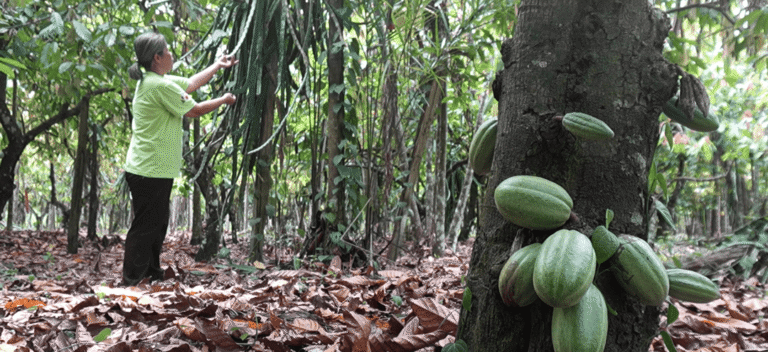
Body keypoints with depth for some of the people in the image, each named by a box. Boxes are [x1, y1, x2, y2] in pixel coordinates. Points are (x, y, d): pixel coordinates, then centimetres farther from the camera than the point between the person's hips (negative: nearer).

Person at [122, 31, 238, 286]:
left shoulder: (155, 81, 12)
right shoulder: (160, 86, -19)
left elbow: (190, 84, 24)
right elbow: (193, 110, -12)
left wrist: (217, 66, 29)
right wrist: (224, 100, 3)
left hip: (152, 169, 11)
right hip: (151, 170, -11)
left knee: (157, 222, 20)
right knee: (145, 227, -3)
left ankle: (152, 273, 32)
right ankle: (131, 282, 5)